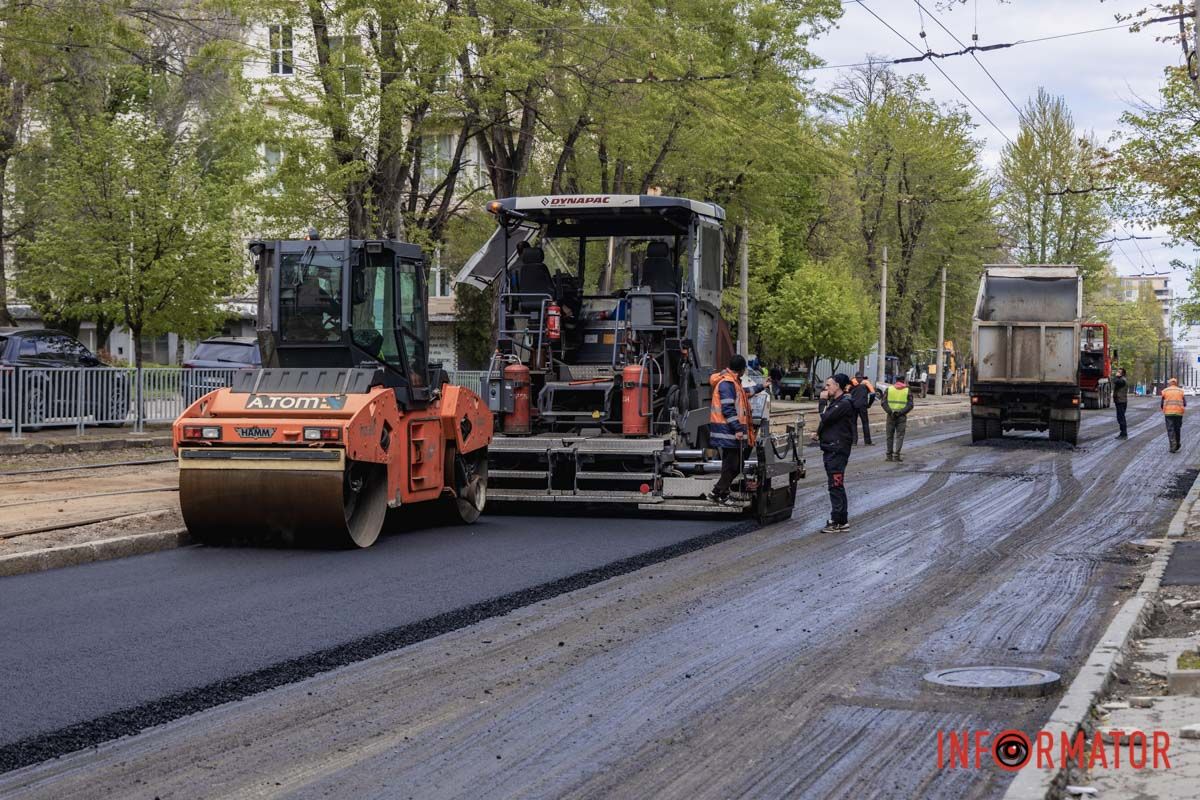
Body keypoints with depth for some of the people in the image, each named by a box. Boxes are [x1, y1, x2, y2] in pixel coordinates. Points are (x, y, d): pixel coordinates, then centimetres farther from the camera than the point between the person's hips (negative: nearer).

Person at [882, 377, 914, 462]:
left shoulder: (888, 389, 4)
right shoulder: (908, 391, 3)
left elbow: (884, 403, -6)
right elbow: (910, 405, -7)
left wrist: (890, 412, -13)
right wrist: (900, 412, -13)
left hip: (890, 416, 1)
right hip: (902, 417, -1)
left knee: (890, 436, 10)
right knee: (899, 436, 2)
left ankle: (889, 455, 11)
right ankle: (896, 455, -8)